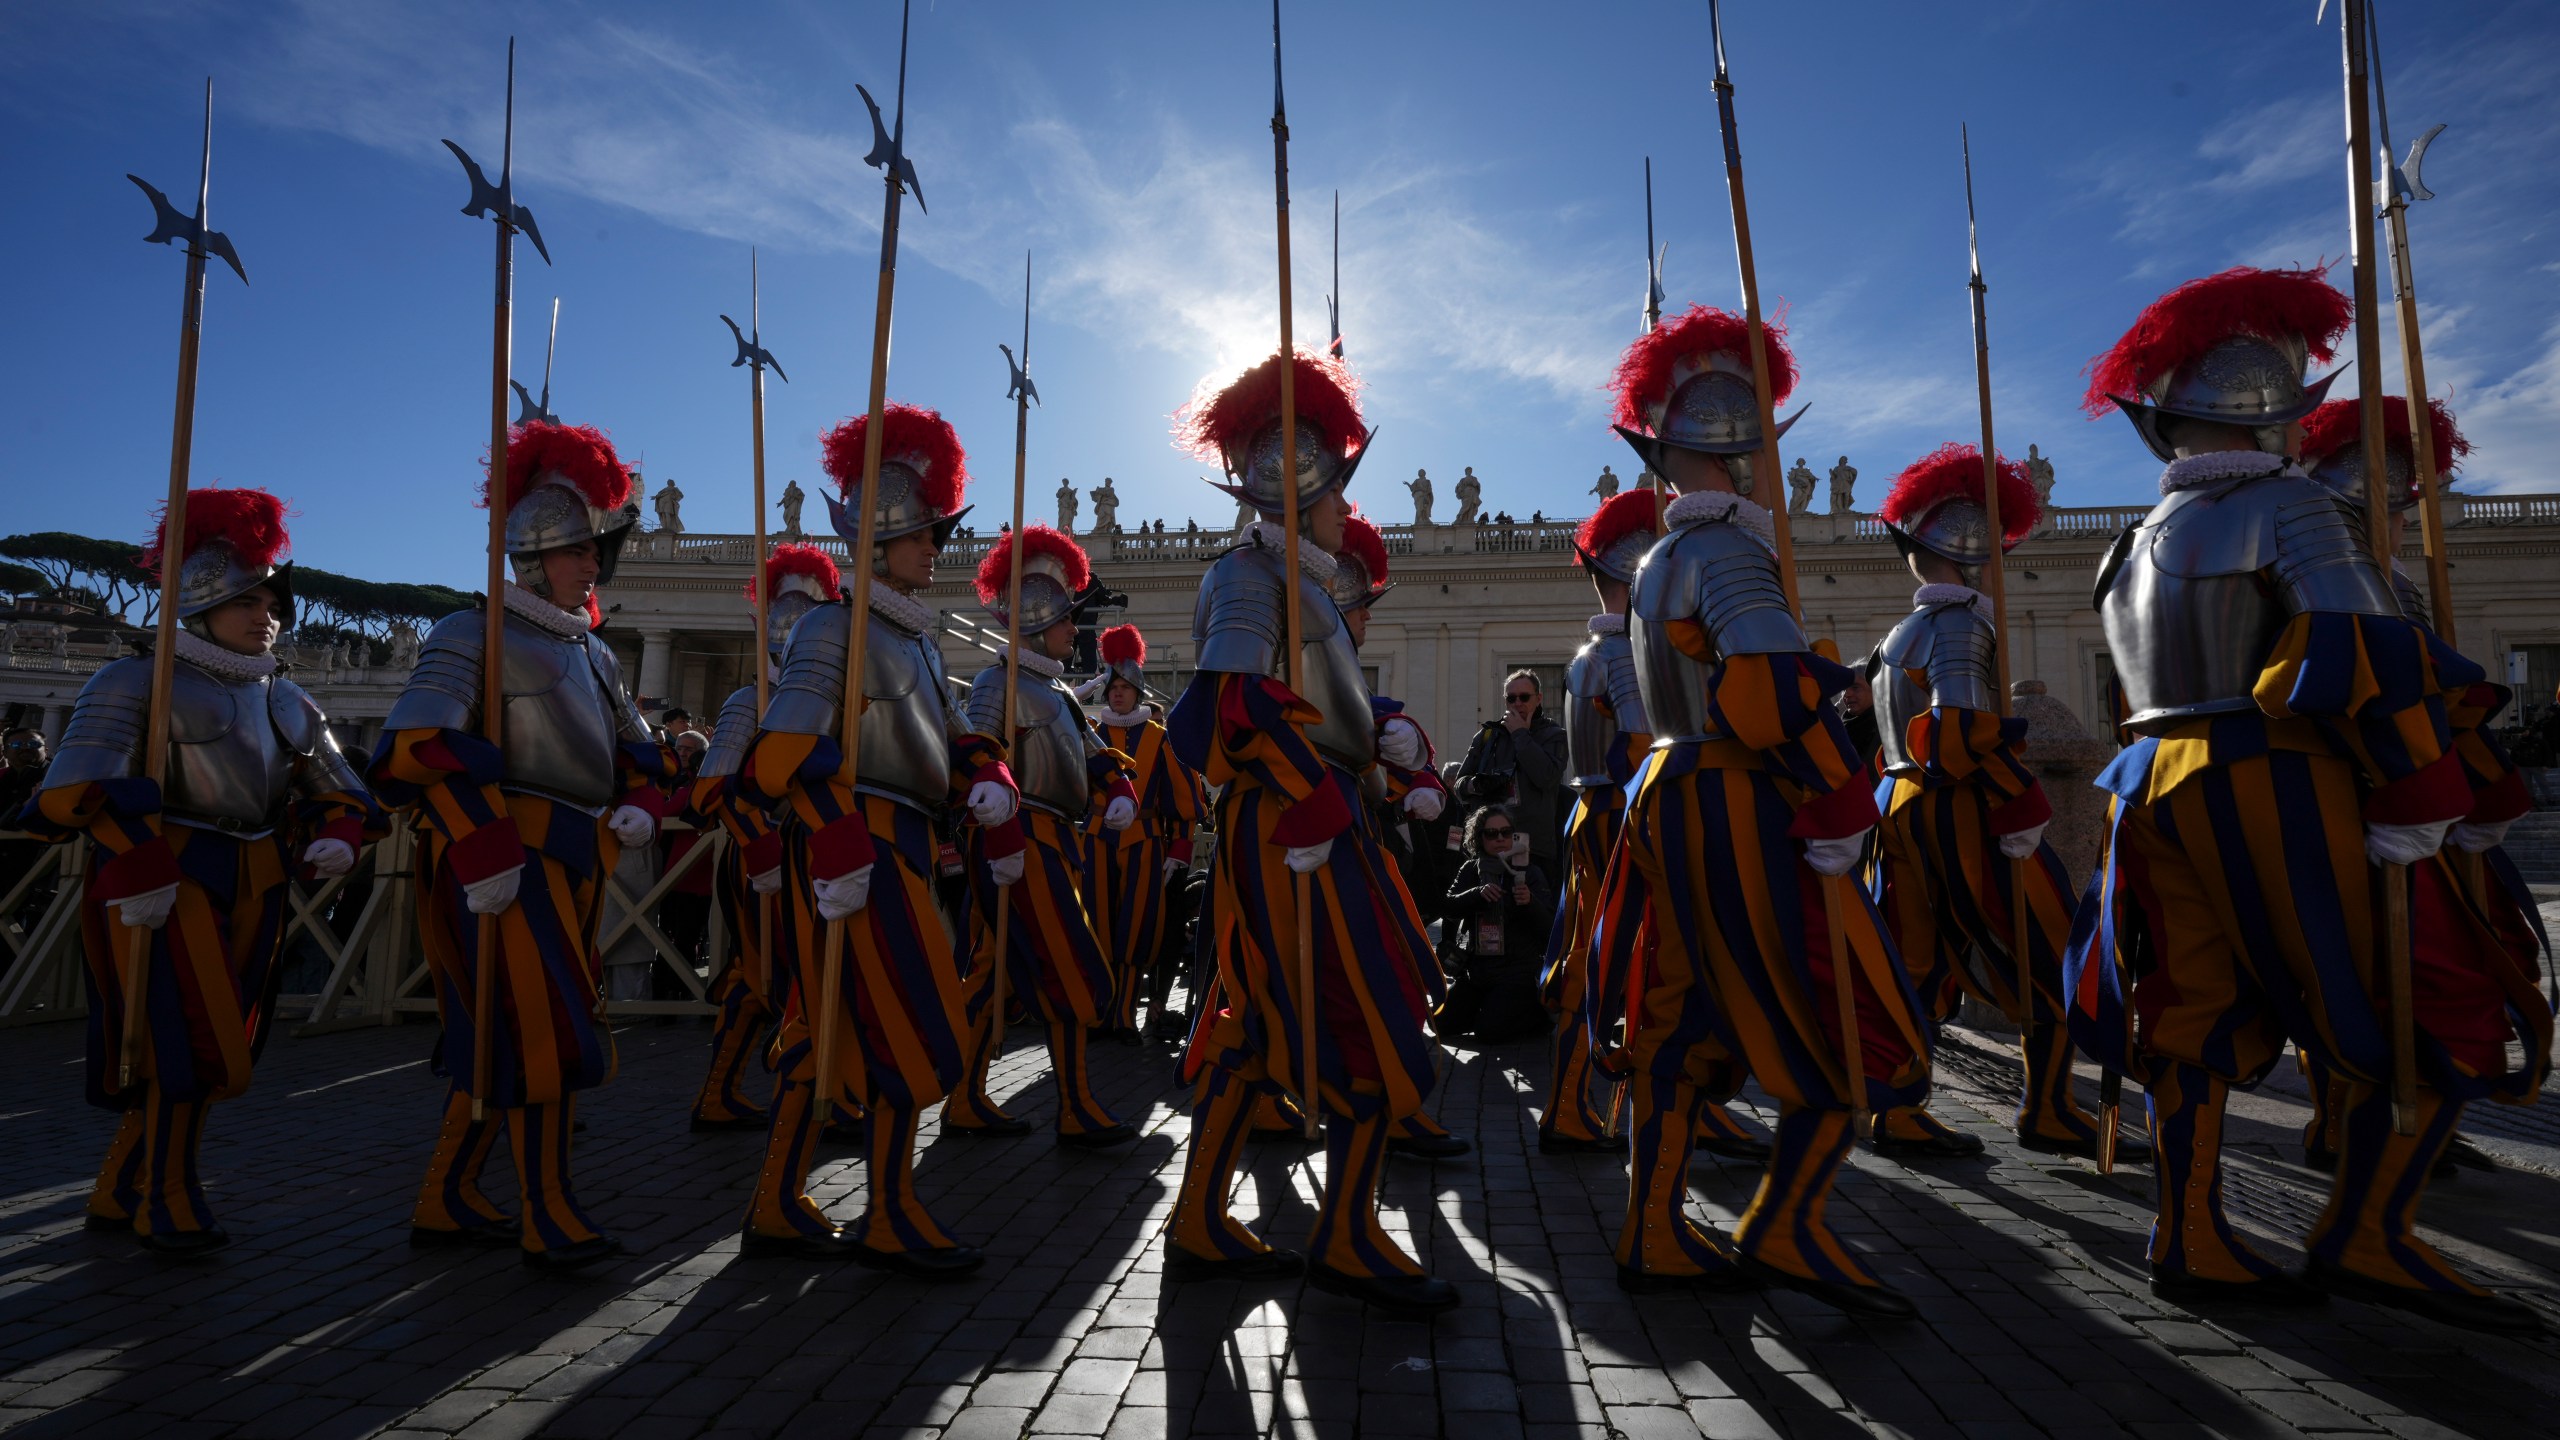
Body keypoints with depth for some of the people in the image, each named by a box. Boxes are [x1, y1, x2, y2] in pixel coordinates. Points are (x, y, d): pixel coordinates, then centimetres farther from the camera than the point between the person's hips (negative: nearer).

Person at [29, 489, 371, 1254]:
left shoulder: (287, 701, 16)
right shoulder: (140, 681, -3)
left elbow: (342, 792, 19)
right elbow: (80, 787, -15)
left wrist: (336, 836, -4)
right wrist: (135, 871, -26)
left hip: (253, 888, 7)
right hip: (164, 883, -6)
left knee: (214, 1045, 11)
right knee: (189, 1042, -8)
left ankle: (120, 1194, 28)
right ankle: (167, 1205, 8)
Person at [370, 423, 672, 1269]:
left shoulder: (592, 652, 18)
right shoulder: (476, 637, -7)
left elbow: (642, 753, 23)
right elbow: (413, 748, -20)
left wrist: (641, 803, 1)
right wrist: (482, 852, -27)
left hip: (571, 868, 8)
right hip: (506, 868, -8)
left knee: (498, 1039, 15)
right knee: (550, 1038, -6)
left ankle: (446, 1201, 28)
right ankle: (551, 1223, 4)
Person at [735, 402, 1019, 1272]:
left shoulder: (917, 638, 19)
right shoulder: (835, 629, -9)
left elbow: (946, 737, 22)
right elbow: (785, 752, -19)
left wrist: (986, 778, 1)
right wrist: (838, 843, -27)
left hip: (903, 848, 9)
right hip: (858, 852, -9)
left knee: (824, 1029, 13)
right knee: (913, 1031, -5)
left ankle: (776, 1208, 25)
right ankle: (891, 1223, 8)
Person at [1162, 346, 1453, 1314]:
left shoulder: (1296, 580, 20)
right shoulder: (1250, 573, -11)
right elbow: (1236, 695, -26)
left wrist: (1384, 740, 12)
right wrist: (1313, 800, -25)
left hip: (1308, 827, 10)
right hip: (1294, 835, -10)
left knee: (1254, 1028, 13)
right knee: (1375, 1032, -3)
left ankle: (1200, 1230, 24)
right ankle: (1348, 1242, 11)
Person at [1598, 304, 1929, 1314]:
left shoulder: (1657, 561, 17)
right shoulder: (1727, 549, -13)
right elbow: (1772, 682, -26)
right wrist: (1842, 802, -20)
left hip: (1672, 803, 10)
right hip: (1748, 814, -10)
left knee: (1682, 1023, 13)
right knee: (1858, 1027, 3)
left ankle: (1654, 1236, 19)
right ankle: (1785, 1228, 5)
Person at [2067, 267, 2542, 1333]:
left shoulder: (2139, 542, 16)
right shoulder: (2289, 508, -6)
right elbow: (2371, 664, -16)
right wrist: (2417, 814, -13)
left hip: (2159, 789, 7)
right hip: (2278, 792, -7)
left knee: (2196, 1015, 10)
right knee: (2435, 1015, 5)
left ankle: (2190, 1244, 14)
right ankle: (2366, 1237, 3)